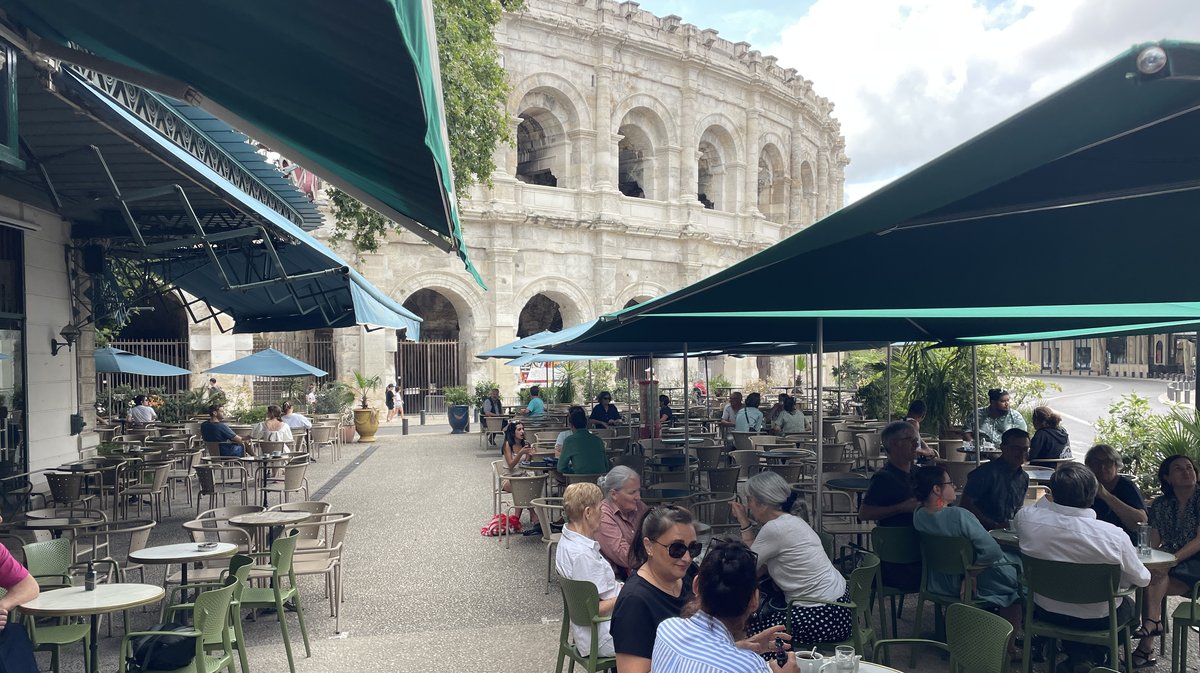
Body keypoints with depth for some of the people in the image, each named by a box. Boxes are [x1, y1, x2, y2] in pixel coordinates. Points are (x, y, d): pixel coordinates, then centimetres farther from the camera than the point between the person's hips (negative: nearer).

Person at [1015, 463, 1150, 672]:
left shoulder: (1026, 519, -24)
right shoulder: (1114, 536, -30)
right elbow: (1142, 579, -10)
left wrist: (1048, 499, 3)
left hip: (1046, 613, 1)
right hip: (1097, 620, -1)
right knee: (1129, 606, 34)